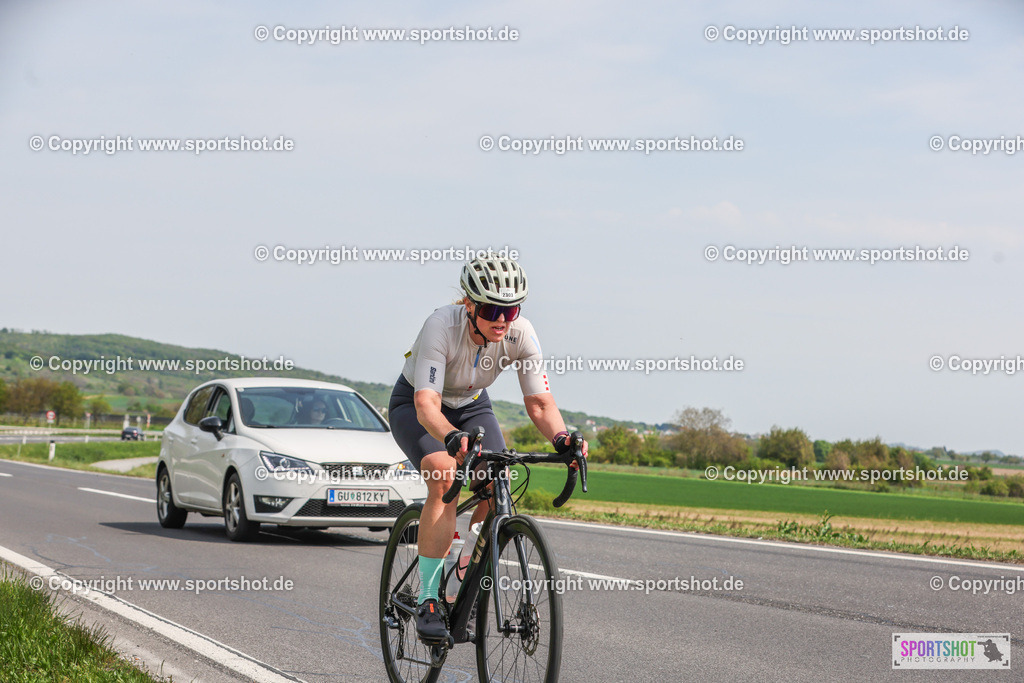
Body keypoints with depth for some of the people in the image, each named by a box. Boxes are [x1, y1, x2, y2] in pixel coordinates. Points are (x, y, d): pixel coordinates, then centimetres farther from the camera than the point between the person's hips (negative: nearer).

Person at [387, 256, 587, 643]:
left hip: (471, 406, 4)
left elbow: (539, 403, -23)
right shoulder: (442, 327, -36)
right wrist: (452, 437, -64)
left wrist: (560, 437, -44)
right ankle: (427, 601, -25)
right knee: (445, 479, -32)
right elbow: (427, 404, -43)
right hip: (415, 405, -4)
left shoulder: (520, 334, -25)